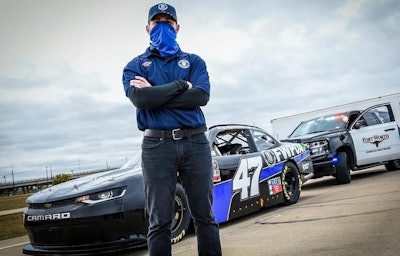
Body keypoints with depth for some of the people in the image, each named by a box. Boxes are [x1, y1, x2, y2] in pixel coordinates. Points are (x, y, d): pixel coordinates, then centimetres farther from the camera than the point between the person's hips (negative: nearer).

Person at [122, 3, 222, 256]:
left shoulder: (194, 61, 14)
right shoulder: (135, 66, 12)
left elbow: (201, 96, -6)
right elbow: (139, 98, -10)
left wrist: (155, 94, -7)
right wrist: (181, 85, -6)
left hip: (196, 142, 1)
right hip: (157, 145, -1)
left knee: (205, 216, 6)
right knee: (159, 221, 2)